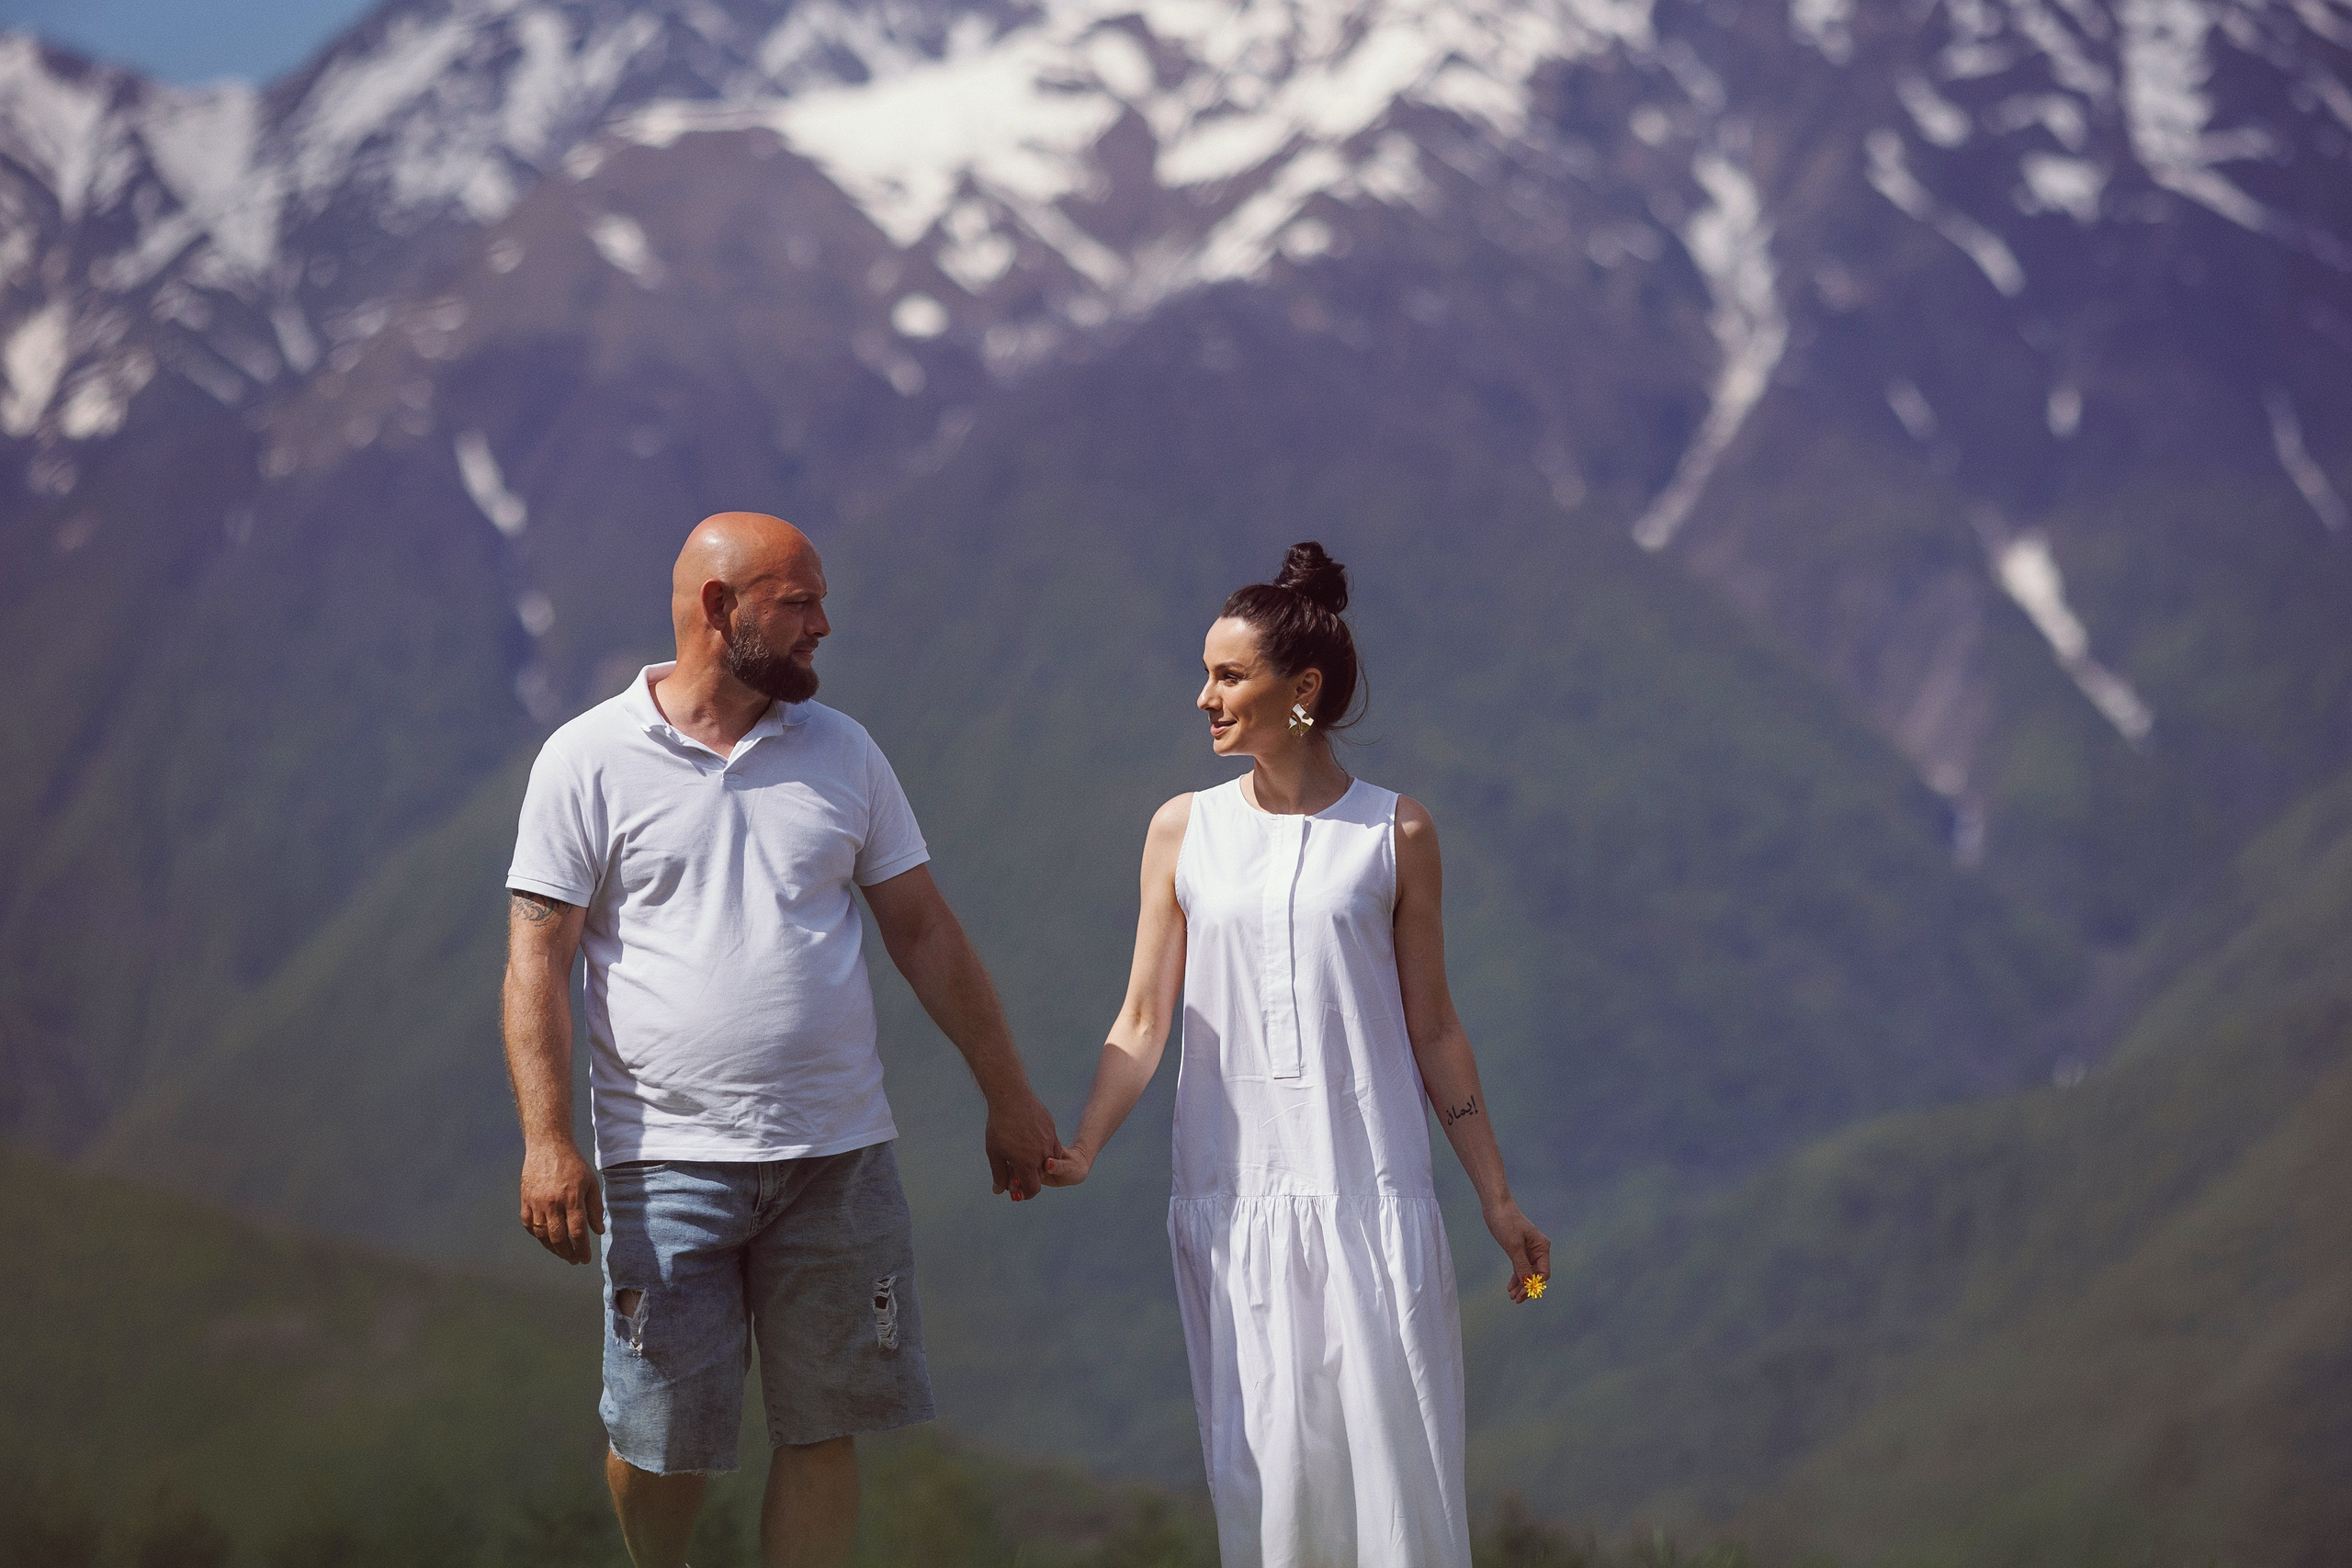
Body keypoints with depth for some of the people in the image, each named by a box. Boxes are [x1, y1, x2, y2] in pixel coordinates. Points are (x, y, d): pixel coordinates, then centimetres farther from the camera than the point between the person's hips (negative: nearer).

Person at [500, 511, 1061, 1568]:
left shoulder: (841, 752, 11)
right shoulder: (589, 760, -1)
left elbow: (924, 930, 15)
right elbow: (537, 959, -4)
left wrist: (1009, 1097, 13)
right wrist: (547, 1142, -14)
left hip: (839, 1155, 3)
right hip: (668, 1156, -3)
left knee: (823, 1430, 2)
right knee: (661, 1435, 0)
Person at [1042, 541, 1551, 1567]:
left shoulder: (1395, 834, 3)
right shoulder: (1184, 832, 7)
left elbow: (1431, 1029, 7)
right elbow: (1144, 1020, 5)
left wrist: (1497, 1199, 7)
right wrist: (1078, 1149, -10)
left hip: (1371, 1193, -1)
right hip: (1232, 1194, 1)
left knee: (1392, 1445, -4)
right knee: (1261, 1464, -1)